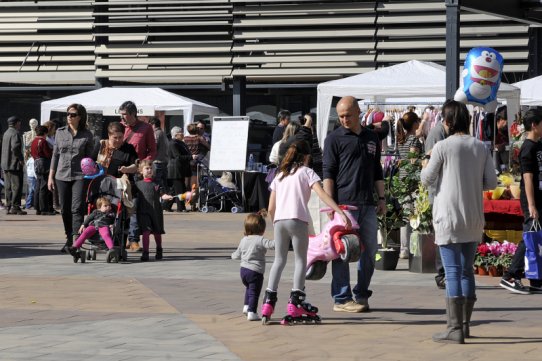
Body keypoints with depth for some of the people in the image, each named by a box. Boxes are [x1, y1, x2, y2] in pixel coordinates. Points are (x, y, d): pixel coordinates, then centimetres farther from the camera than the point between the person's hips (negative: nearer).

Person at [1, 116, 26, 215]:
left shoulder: (6, 133, 16)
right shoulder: (15, 134, -13)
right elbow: (15, 147, -26)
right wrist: (21, 159, -17)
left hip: (5, 165, 9)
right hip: (14, 164, -9)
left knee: (8, 187, 11)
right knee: (17, 186, -6)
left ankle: (8, 207, 12)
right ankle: (15, 207, -8)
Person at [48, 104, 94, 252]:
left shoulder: (87, 135, 1)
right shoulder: (60, 132, 9)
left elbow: (89, 157, 3)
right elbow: (55, 155, 12)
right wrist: (51, 176, 10)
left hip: (79, 176, -3)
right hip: (62, 176, 3)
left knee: (77, 208, -14)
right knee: (65, 210, 8)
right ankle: (69, 239, 20)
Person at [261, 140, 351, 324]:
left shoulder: (279, 176, 23)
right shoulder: (306, 172, 9)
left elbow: (271, 208, 18)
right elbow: (322, 194, -6)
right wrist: (341, 212, -12)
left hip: (279, 220, 4)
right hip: (297, 219, -4)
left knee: (279, 260, 13)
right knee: (300, 259, 3)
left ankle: (269, 300, 5)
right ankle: (296, 302, -9)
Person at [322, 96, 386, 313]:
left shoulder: (372, 138, 17)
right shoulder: (334, 139, 1)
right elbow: (328, 173, -3)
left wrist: (381, 198, 14)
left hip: (367, 205, 5)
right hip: (344, 203, -5)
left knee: (369, 251, 7)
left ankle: (361, 295, 17)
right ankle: (342, 299, -1)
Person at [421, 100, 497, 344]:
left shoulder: (442, 147, -10)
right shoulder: (480, 147, 3)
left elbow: (427, 180, -3)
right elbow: (491, 182, 4)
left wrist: (425, 166, 17)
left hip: (449, 218, -5)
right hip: (474, 218, 5)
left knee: (453, 272, -5)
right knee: (467, 271, 15)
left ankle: (455, 329, -8)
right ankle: (464, 324, 22)